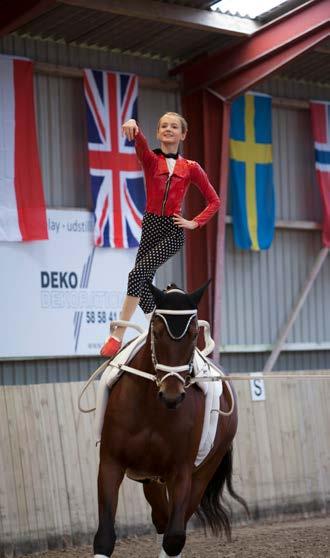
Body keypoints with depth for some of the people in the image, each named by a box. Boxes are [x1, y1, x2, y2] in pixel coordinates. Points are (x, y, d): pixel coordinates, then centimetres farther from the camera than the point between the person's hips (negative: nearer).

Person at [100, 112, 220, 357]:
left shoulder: (190, 168, 5)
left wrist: (195, 223, -1)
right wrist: (133, 126, -40)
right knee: (144, 287, 4)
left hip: (173, 231, -3)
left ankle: (118, 336, -20)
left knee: (138, 273, -20)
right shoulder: (150, 160, 6)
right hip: (150, 226, 3)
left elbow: (214, 200, 12)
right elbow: (140, 143, -18)